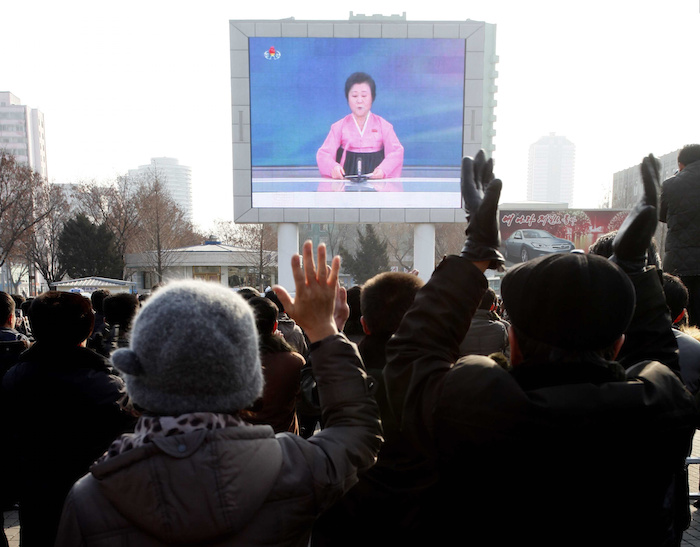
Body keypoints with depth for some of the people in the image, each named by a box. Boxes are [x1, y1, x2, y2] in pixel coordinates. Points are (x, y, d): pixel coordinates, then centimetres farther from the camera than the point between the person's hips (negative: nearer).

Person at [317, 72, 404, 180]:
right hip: (346, 178, 1)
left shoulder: (383, 125, 9)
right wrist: (332, 167, -22)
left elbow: (396, 152, 1)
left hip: (376, 178, 0)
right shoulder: (339, 127, 10)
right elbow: (324, 153, 3)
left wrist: (384, 170, -20)